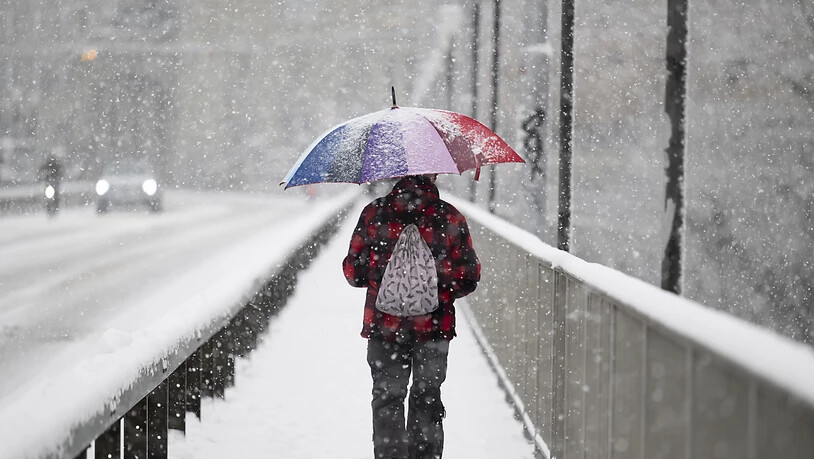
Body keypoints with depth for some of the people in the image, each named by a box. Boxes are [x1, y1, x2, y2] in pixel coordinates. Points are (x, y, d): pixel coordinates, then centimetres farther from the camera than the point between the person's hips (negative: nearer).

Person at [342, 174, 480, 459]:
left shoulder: (373, 214, -5)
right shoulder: (450, 218, -6)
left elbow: (353, 272, -1)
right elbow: (468, 278, -4)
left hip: (384, 327, 0)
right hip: (434, 327, 0)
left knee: (387, 399, 10)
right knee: (427, 399, 15)